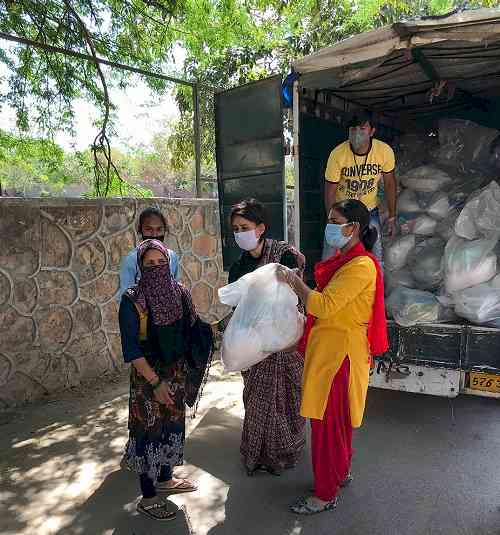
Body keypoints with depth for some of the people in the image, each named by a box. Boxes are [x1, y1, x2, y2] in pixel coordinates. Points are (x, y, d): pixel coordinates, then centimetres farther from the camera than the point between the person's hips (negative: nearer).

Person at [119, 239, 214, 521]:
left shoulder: (179, 292, -3)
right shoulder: (132, 301, -17)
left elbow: (191, 331, 8)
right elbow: (132, 349, -17)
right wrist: (156, 382, -19)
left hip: (177, 373, 6)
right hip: (149, 376, -5)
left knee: (172, 424, 19)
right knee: (149, 431, 6)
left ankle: (165, 479, 41)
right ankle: (148, 498, 24)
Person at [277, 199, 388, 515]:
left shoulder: (361, 266, -20)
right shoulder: (345, 259, 12)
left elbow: (324, 306, -26)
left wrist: (294, 281, -16)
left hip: (339, 351, -10)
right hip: (329, 348, 10)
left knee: (327, 421, 2)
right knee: (337, 418, 22)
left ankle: (326, 495, 18)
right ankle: (342, 472, 41)